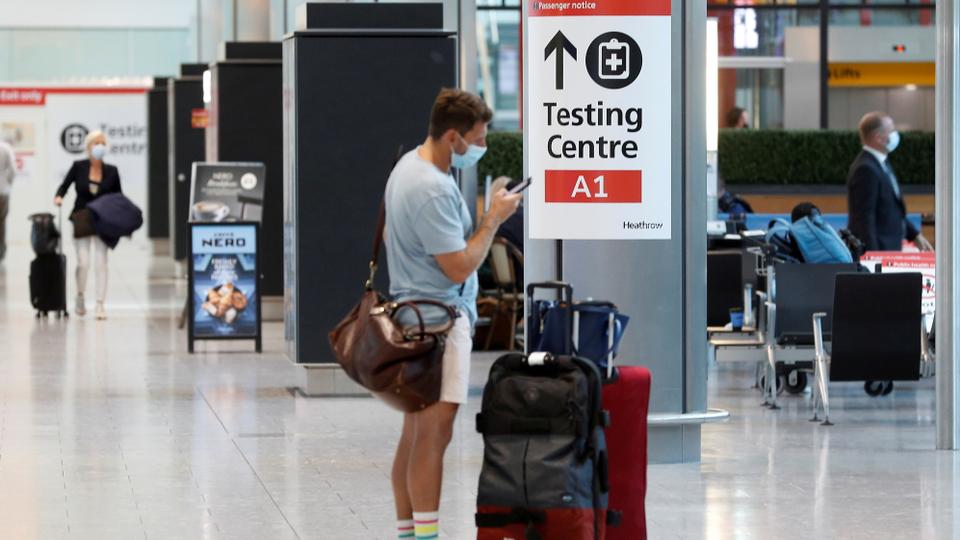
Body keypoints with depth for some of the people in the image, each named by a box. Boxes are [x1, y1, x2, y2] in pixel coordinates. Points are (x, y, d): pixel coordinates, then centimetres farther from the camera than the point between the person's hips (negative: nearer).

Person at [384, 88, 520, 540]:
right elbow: (459, 267, -20)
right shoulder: (433, 190, -22)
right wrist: (494, 218, -10)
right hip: (438, 314, -11)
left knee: (415, 431, 12)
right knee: (434, 429, -13)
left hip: (414, 312, 11)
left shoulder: (410, 163, 12)